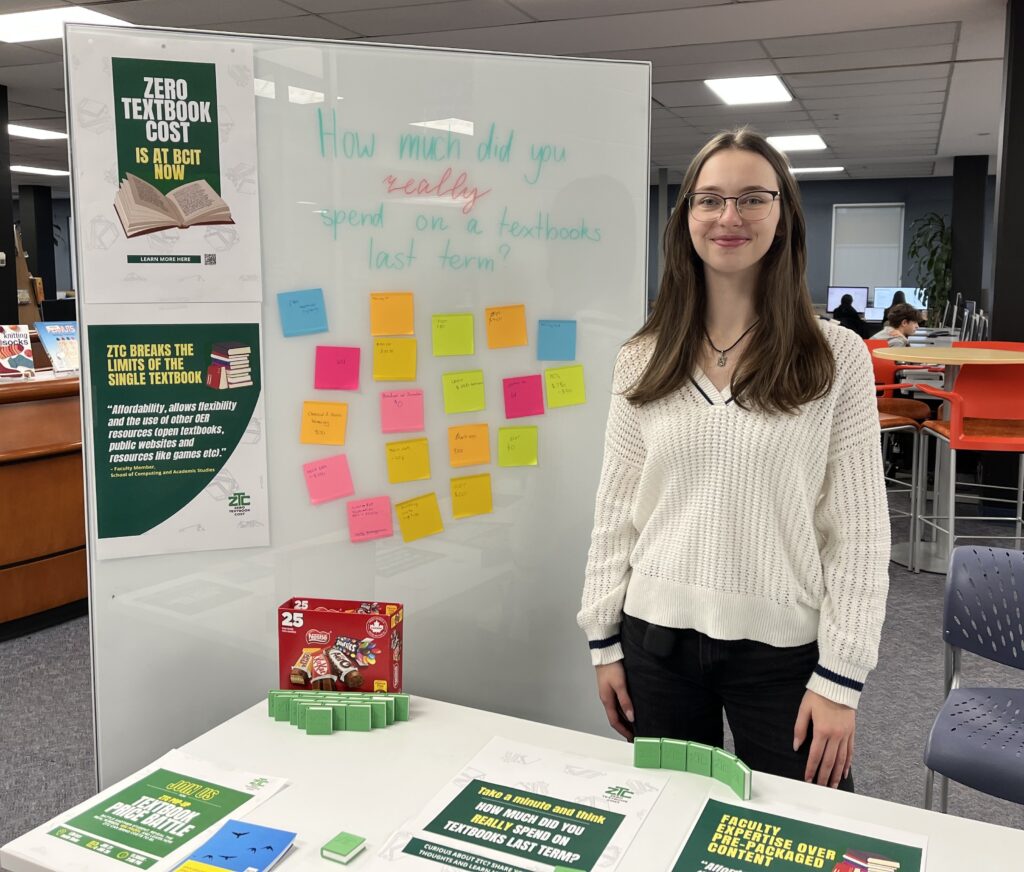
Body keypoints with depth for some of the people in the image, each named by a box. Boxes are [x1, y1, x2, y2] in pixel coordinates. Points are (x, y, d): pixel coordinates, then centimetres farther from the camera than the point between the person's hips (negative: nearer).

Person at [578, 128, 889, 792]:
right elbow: (616, 510, 5)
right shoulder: (644, 359, 2)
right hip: (657, 639, 3)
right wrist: (604, 639, 5)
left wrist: (841, 678, -7)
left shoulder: (836, 357, -5)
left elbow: (860, 530, -5)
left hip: (782, 647, -2)